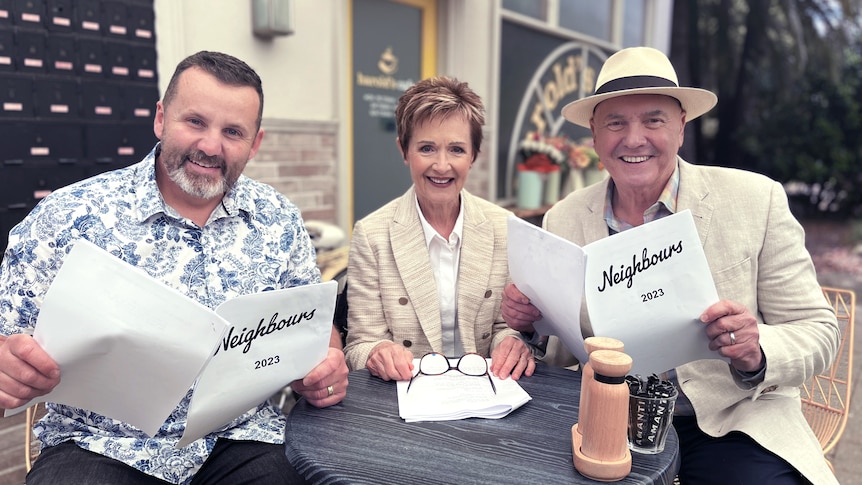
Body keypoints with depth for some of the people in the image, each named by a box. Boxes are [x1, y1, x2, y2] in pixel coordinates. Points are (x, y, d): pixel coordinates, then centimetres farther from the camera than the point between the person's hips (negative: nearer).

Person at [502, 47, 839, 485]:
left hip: (732, 424, -1)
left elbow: (817, 332, -2)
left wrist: (756, 354, -23)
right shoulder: (563, 220, 0)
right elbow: (562, 353, 8)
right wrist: (531, 325, -14)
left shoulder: (757, 200, -6)